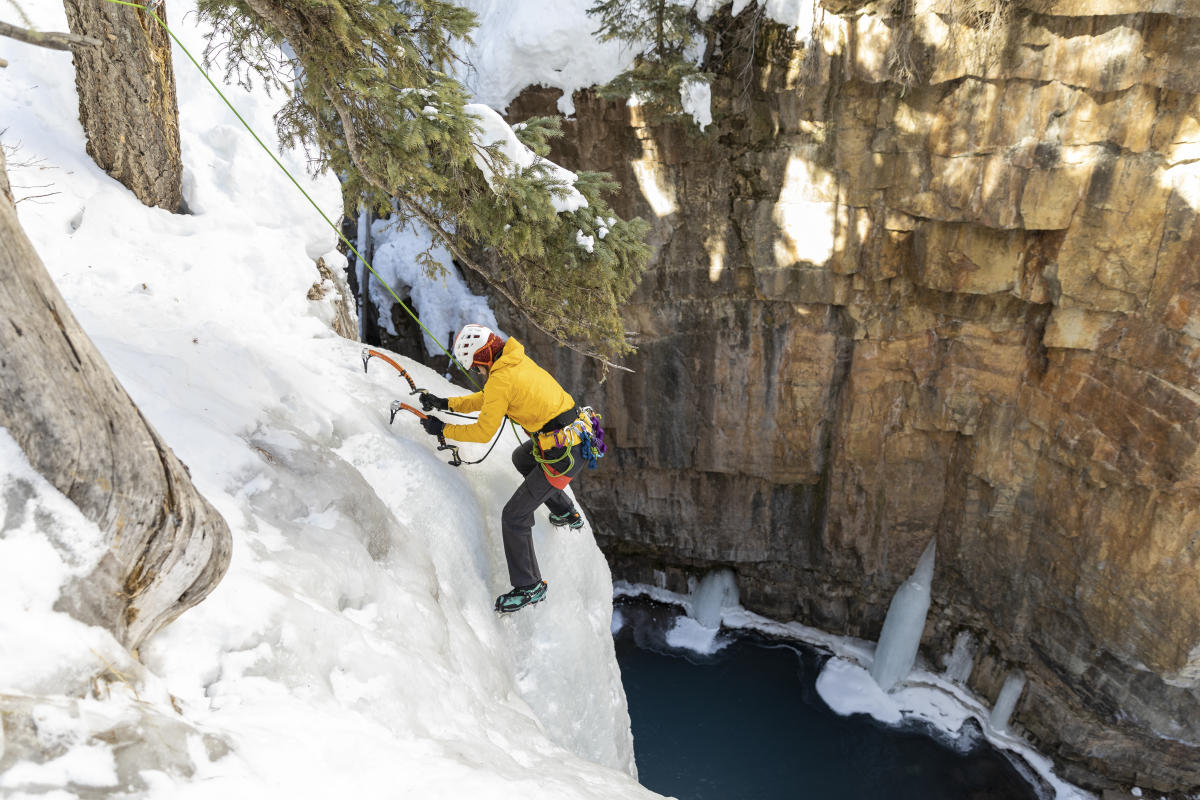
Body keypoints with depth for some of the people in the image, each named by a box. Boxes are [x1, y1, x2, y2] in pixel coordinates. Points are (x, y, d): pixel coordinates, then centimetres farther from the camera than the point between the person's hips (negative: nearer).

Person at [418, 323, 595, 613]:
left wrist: (443, 430, 1)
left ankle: (529, 587, 12)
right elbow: (487, 398, 23)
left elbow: (483, 432, -12)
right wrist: (446, 403, 20)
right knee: (522, 458, 38)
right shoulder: (517, 360, 9)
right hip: (579, 436, 10)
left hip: (562, 457, -10)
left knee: (514, 517, 0)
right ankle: (567, 514, 48)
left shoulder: (501, 378, -20)